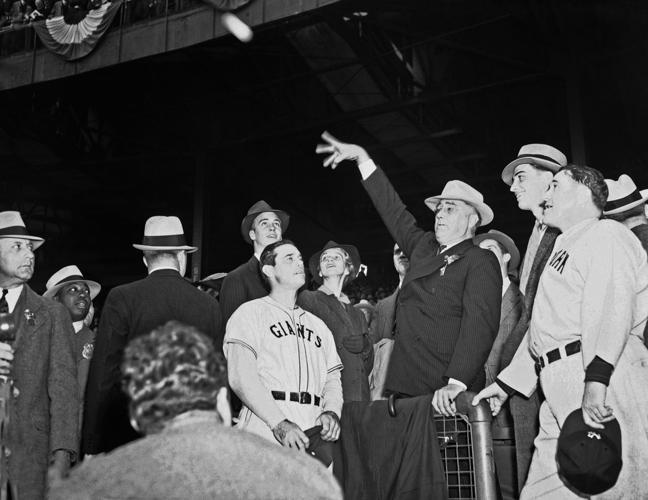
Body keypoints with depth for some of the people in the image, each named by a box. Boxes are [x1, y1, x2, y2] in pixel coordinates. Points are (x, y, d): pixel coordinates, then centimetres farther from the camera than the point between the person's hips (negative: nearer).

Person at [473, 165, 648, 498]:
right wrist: (505, 383, 27)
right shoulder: (564, 249, 31)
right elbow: (541, 331, 31)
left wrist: (595, 382, -29)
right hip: (560, 403, 9)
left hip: (605, 382, -9)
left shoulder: (604, 234, 1)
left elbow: (612, 306, -17)